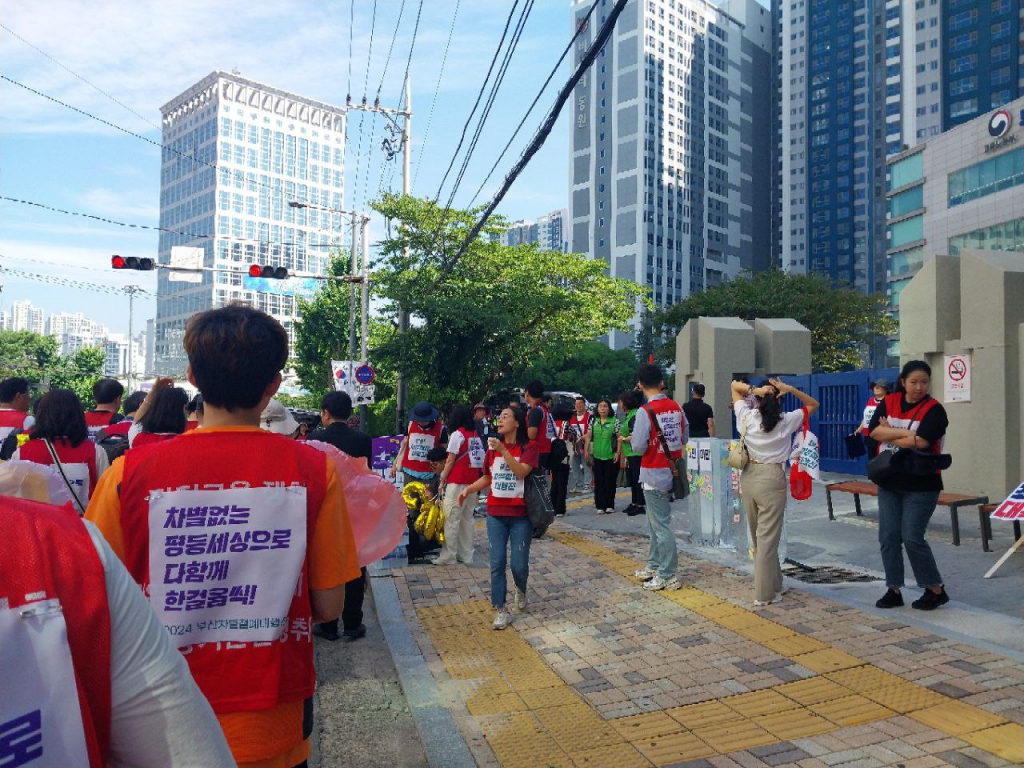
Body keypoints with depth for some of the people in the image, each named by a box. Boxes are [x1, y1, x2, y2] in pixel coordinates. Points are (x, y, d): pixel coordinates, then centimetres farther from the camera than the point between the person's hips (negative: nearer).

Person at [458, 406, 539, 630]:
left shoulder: (529, 446, -7)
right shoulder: (492, 447, 7)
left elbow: (521, 472, -22)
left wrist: (503, 450, -26)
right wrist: (468, 489, 1)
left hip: (521, 515, -3)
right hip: (495, 514, 4)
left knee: (518, 564, 0)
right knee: (497, 563, 1)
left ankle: (520, 590, 34)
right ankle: (501, 610, 11)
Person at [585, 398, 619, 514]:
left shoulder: (614, 421, -4)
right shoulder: (594, 421, 8)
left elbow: (619, 438, -6)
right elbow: (588, 436, 11)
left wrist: (618, 452, -12)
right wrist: (586, 450, 4)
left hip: (611, 456, -4)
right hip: (597, 456, 4)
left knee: (610, 481, 3)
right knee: (598, 481, 5)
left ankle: (609, 506, 13)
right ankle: (600, 506, 12)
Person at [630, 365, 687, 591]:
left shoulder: (645, 411, -18)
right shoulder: (677, 408, 1)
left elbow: (639, 447, -18)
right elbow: (684, 439, 9)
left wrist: (633, 439, 2)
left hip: (655, 475, -7)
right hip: (673, 470, 7)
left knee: (661, 525, 0)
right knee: (655, 522, 21)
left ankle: (668, 576, 7)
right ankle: (654, 566, 33)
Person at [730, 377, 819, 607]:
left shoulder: (747, 417, 0)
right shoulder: (787, 421, -5)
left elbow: (735, 385, 11)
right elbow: (813, 404, 9)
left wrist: (753, 389, -9)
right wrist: (791, 389, -6)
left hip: (748, 477, 4)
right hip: (772, 479, -4)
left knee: (758, 536, 16)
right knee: (768, 538, 0)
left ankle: (774, 584, 30)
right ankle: (765, 593, 5)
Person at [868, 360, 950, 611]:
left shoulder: (934, 410, -8)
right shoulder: (888, 402, 4)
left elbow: (920, 442, -21)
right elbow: (874, 431, -9)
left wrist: (889, 433, -9)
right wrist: (905, 434, -18)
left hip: (921, 485, -4)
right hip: (889, 483, 5)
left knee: (912, 538, -6)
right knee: (888, 537, 5)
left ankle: (936, 590, 13)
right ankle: (894, 590, 16)